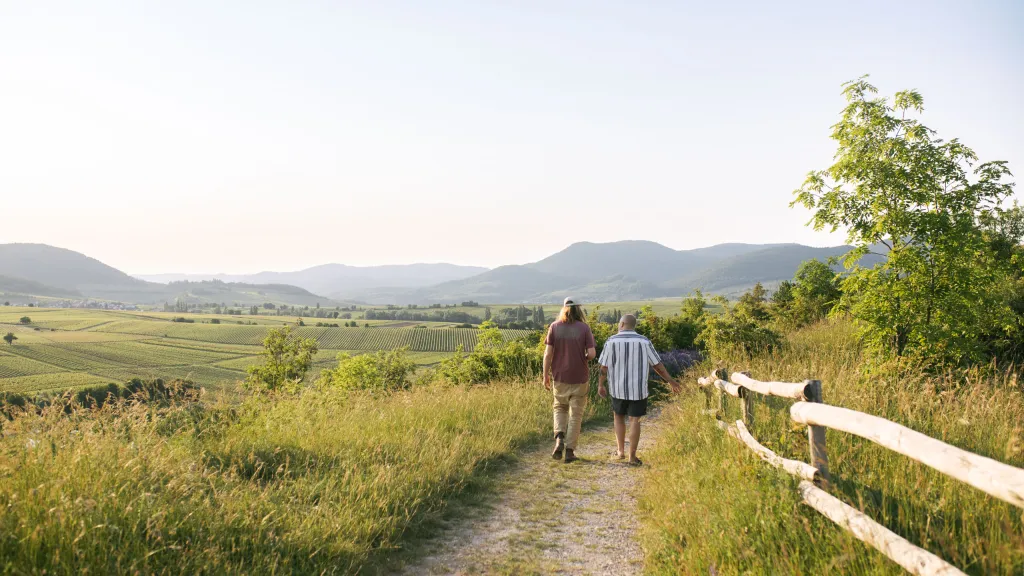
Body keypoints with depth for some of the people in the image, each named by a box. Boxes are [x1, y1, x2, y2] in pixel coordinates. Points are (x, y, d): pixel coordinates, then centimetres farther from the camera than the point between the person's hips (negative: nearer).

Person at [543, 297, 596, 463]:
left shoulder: (554, 327, -3)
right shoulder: (584, 328, -6)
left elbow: (548, 353, -6)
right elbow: (592, 353, -11)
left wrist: (546, 375, 2)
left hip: (560, 377, 1)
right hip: (579, 378, -1)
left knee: (560, 408, 21)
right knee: (575, 414, 10)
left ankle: (559, 438, -1)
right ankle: (570, 450, 10)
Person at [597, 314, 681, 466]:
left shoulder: (611, 342, -6)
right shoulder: (644, 342, -6)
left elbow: (603, 367, -4)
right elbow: (657, 365, -2)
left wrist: (600, 385, 8)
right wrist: (671, 380, 10)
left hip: (618, 389, 1)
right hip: (638, 389, -1)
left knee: (619, 417, 20)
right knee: (634, 421, 5)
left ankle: (621, 451, 19)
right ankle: (632, 457, 3)